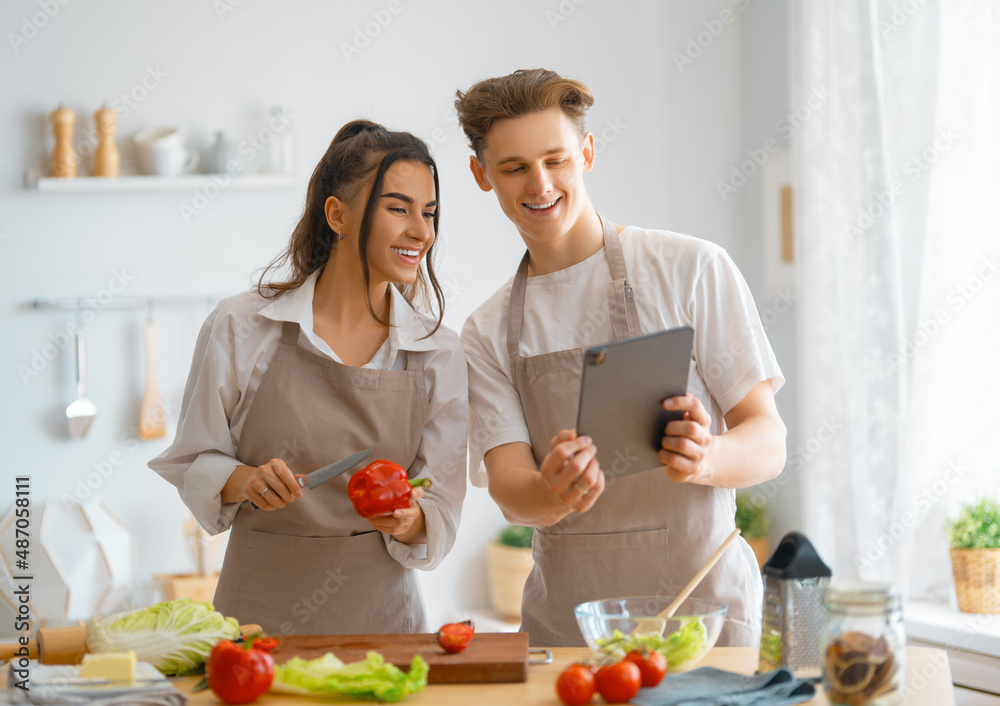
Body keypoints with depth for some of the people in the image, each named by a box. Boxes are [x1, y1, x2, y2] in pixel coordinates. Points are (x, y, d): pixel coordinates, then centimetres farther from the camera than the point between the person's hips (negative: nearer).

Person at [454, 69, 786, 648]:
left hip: (700, 606, -3)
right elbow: (509, 489, -1)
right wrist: (556, 493, -25)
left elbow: (769, 444, -2)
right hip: (563, 623, 3)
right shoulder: (489, 334, 10)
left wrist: (705, 458, -24)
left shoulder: (693, 269, -1)